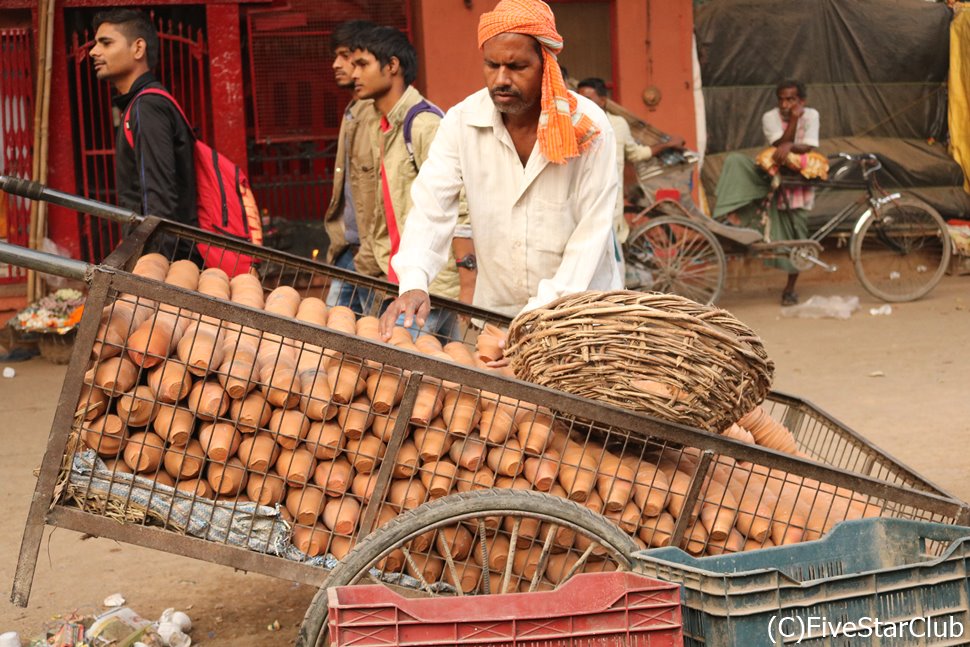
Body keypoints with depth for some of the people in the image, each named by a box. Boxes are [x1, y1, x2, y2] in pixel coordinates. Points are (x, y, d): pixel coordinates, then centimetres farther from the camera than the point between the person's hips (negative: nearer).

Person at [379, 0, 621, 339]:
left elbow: (592, 234, -15)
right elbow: (431, 208, -13)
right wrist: (414, 283, -30)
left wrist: (543, 312, -24)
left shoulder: (587, 127, -13)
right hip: (495, 311, 2)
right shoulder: (461, 122, -7)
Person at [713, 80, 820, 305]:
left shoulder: (811, 115, -8)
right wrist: (793, 119, -26)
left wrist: (789, 146, -39)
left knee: (795, 235, -1)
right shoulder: (770, 117, -8)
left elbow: (808, 147, -21)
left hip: (798, 182, -1)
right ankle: (732, 213, -24)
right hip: (772, 178, 1)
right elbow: (781, 144, -21)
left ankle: (790, 288, 13)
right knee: (735, 160, -24)